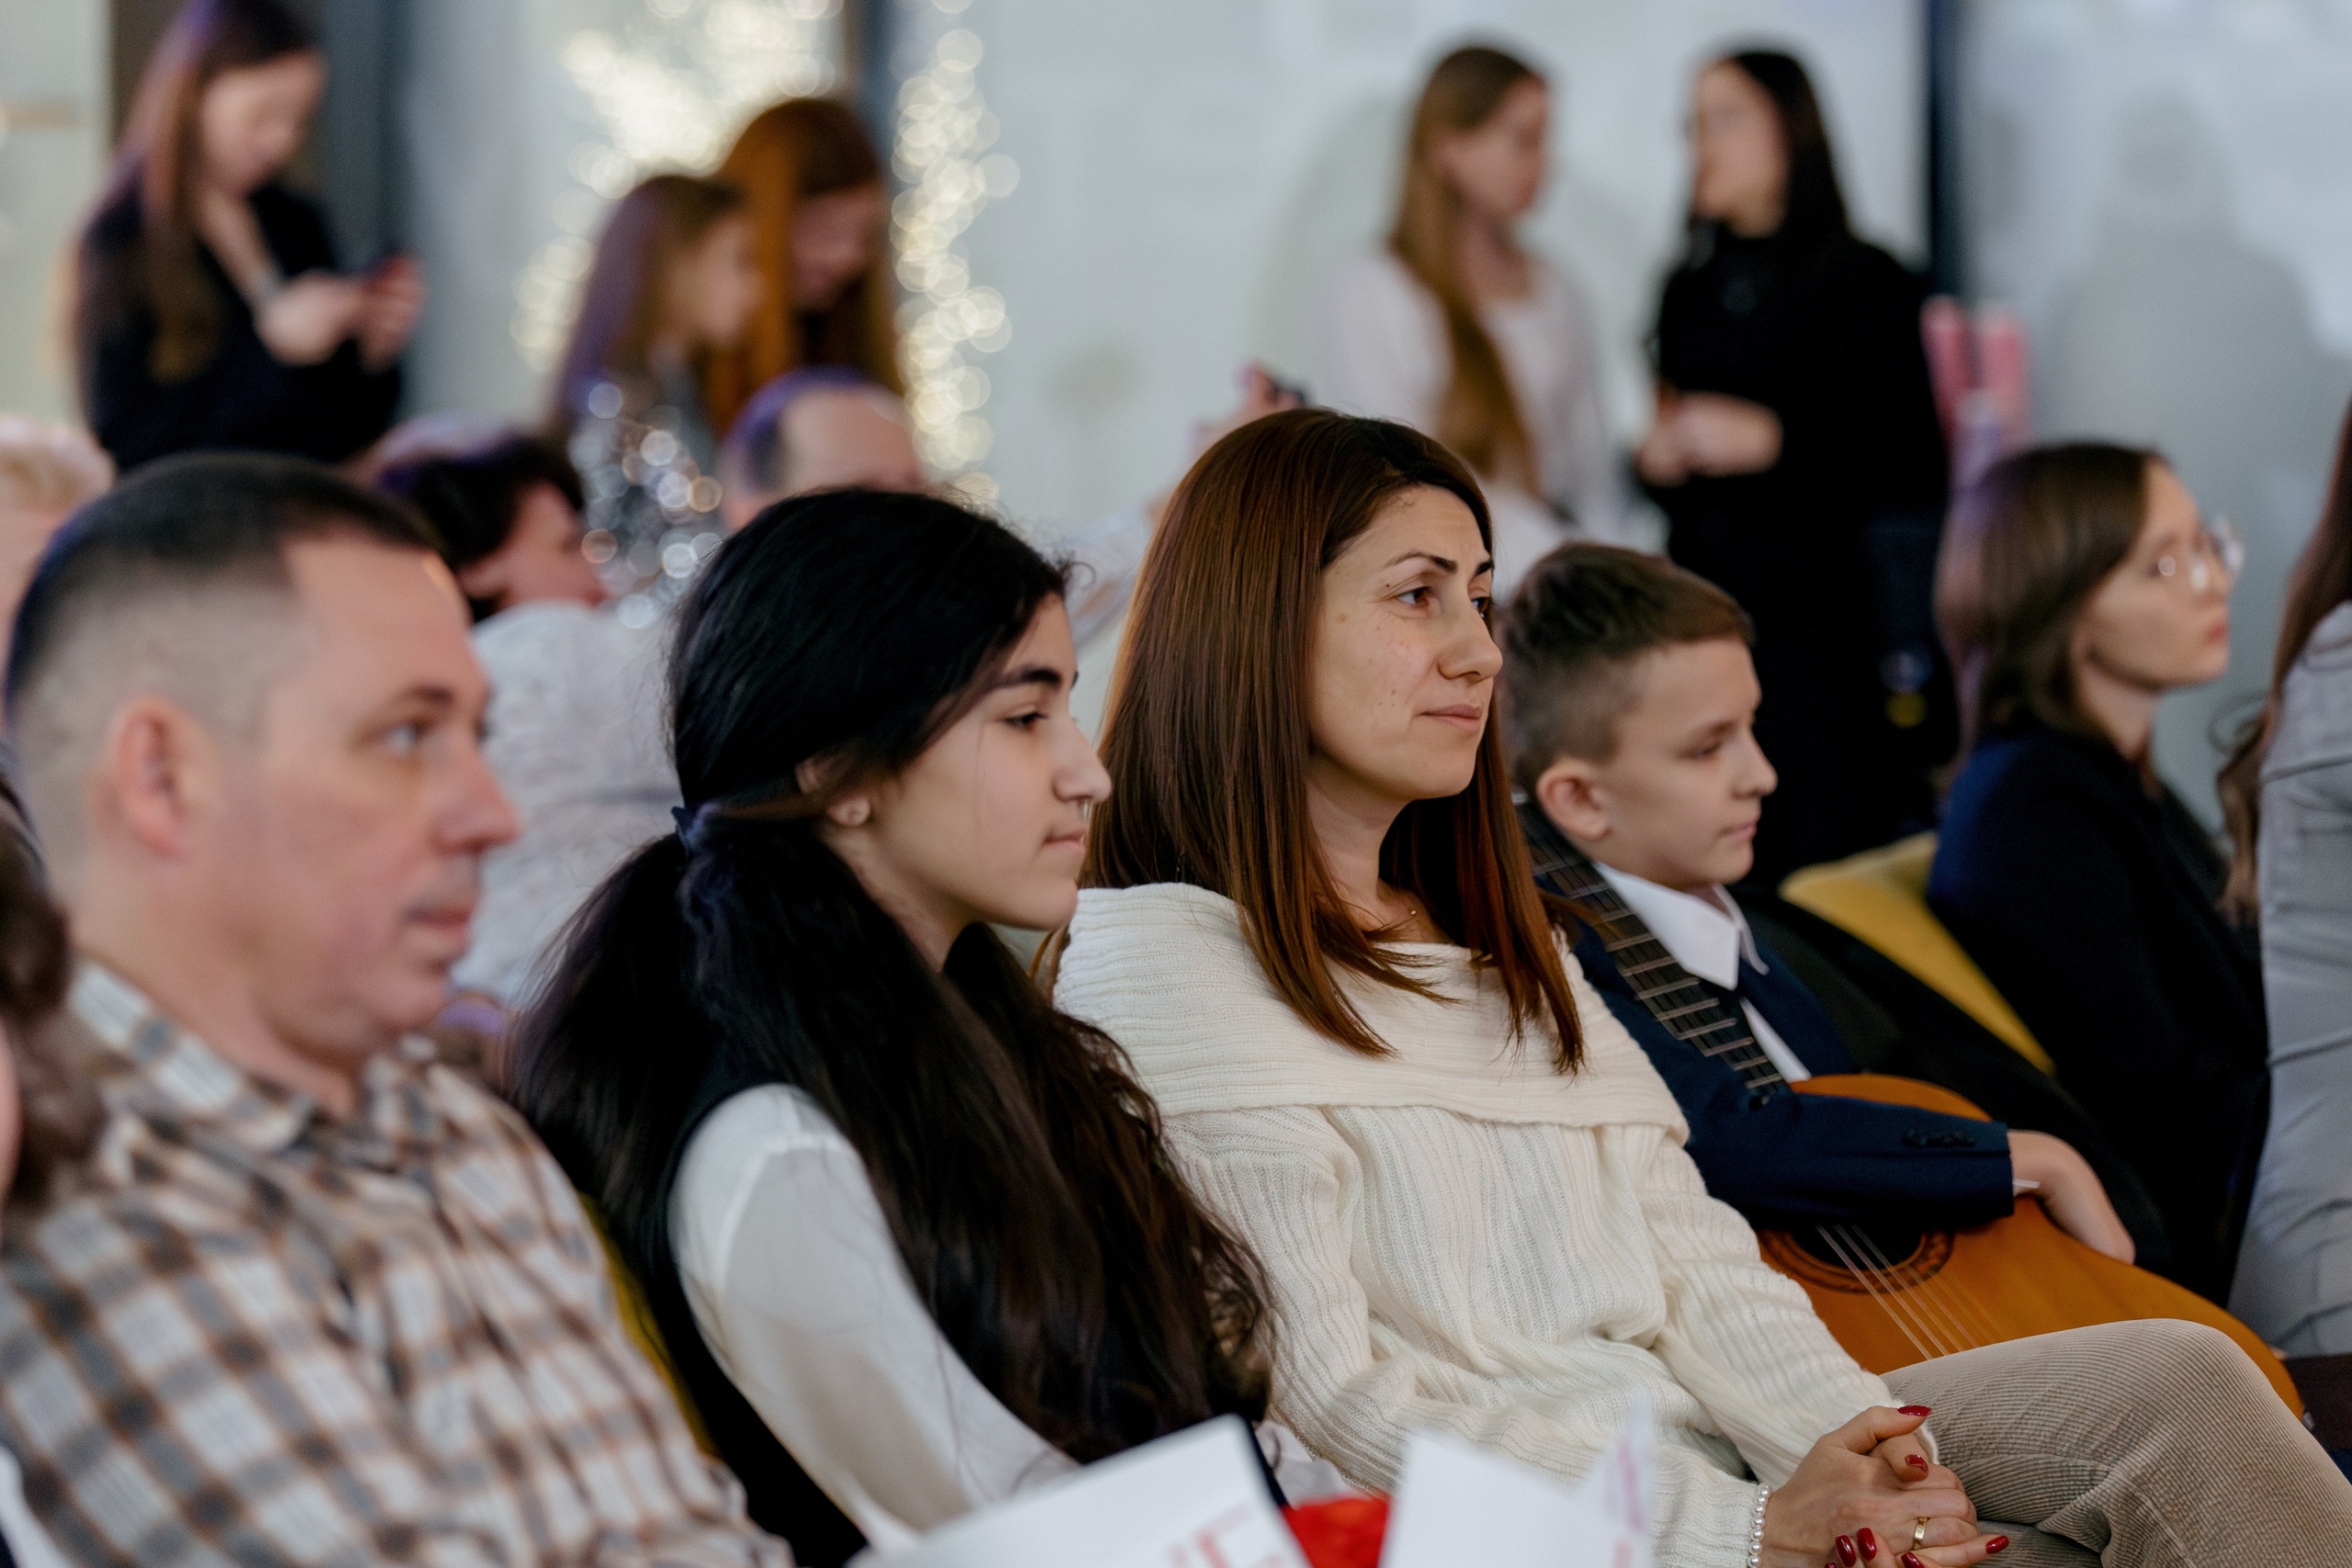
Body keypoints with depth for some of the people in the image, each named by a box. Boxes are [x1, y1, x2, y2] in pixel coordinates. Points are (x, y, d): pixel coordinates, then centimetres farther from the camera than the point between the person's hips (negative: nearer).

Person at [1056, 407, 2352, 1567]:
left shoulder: (1495, 946, 23)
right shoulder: (1154, 968, -6)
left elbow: (1689, 1260, 14)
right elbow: (1325, 1393, -14)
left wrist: (1866, 1450, -8)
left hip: (1701, 1450, 8)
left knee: (2172, 1375, -14)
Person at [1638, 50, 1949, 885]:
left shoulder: (1865, 282, -1)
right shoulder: (1691, 291, 16)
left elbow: (1910, 466, -6)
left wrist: (1767, 440, -13)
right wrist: (1650, 455, 3)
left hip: (1826, 619, -5)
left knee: (1827, 863, -10)